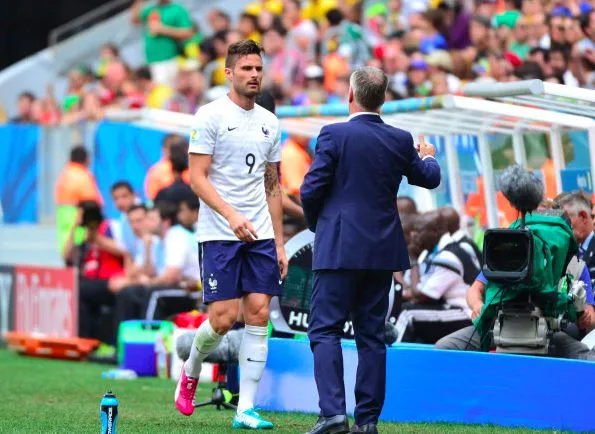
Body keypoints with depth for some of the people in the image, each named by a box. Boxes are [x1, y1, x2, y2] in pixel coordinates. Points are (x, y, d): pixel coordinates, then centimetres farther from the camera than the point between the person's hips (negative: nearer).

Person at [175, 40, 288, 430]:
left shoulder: (269, 122, 13)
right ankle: (190, 373, 21)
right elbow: (198, 177, -9)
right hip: (220, 235, -5)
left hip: (261, 236, 5)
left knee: (259, 315, -3)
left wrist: (279, 244, 13)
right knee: (224, 317, -9)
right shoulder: (211, 116, -4)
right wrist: (232, 215, -22)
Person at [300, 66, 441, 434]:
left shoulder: (334, 135, -10)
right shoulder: (400, 140, 3)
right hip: (383, 250, 4)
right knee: (372, 334, 9)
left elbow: (311, 191, -10)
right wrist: (428, 157, 42)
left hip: (339, 248, -4)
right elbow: (430, 179, 19)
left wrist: (316, 224, 11)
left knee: (325, 330, -3)